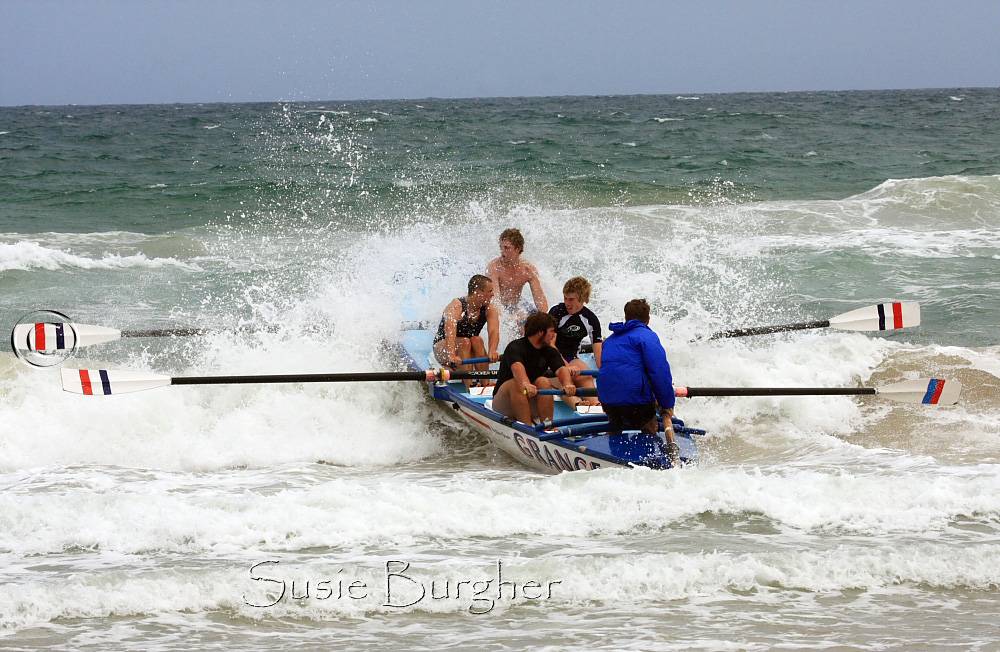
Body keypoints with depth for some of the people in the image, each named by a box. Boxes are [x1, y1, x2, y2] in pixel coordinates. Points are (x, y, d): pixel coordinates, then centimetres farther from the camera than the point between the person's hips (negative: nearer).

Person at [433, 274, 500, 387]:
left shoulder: (490, 309, -10)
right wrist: (452, 356, -59)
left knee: (477, 340, -26)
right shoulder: (456, 306, -25)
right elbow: (450, 332, -42)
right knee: (464, 342, -32)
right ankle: (468, 385, -41)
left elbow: (494, 331, -27)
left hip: (469, 352, 4)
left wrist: (492, 351, -48)